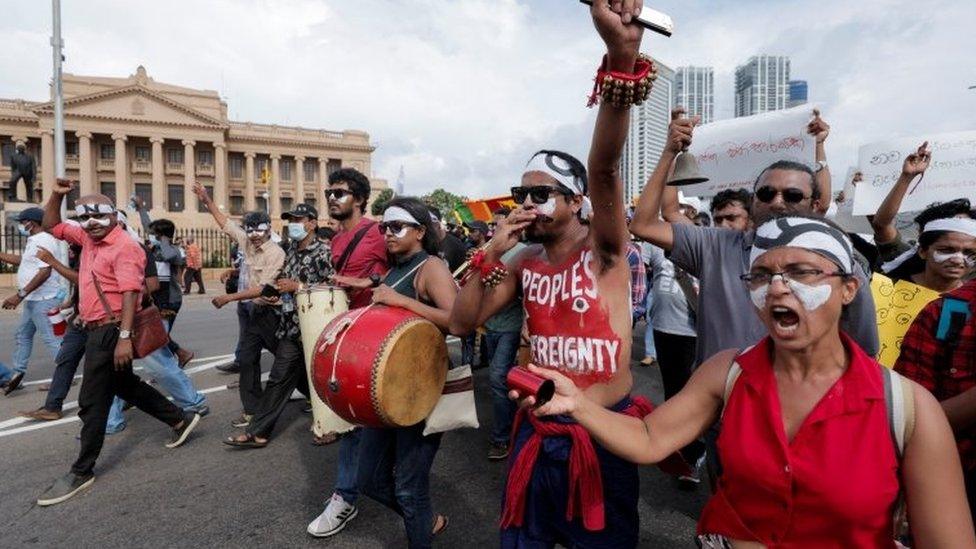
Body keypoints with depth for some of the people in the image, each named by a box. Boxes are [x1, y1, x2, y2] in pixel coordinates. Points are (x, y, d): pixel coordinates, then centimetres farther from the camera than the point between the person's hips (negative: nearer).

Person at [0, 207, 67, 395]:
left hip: (44, 299, -11)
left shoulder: (43, 241, -17)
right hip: (33, 299, 11)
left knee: (51, 339, -7)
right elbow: (23, 261, 29)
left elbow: (45, 272, -26)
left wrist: (20, 295, -25)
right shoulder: (35, 241, 16)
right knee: (22, 335, 18)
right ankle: (16, 374, 27)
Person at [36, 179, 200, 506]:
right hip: (98, 329, 10)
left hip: (110, 330, -10)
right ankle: (180, 420, 29)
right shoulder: (87, 237, 11)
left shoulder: (124, 247, -16)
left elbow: (130, 293, -23)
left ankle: (82, 472, 11)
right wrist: (56, 195, 8)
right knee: (126, 385, 19)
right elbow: (52, 225, 26)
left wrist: (124, 337, -29)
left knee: (93, 401, -2)